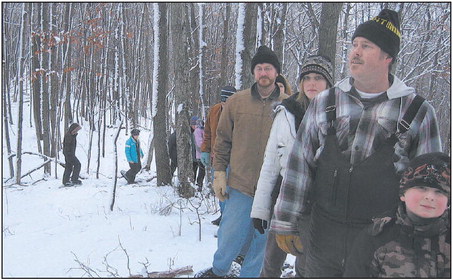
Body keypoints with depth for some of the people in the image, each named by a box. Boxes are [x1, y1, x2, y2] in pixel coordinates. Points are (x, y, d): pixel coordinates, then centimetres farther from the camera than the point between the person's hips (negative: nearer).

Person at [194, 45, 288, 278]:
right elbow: (222, 139, 8)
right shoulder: (236, 102, 2)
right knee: (230, 237, 7)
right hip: (240, 186, 1)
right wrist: (219, 172, 2)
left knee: (262, 240, 11)